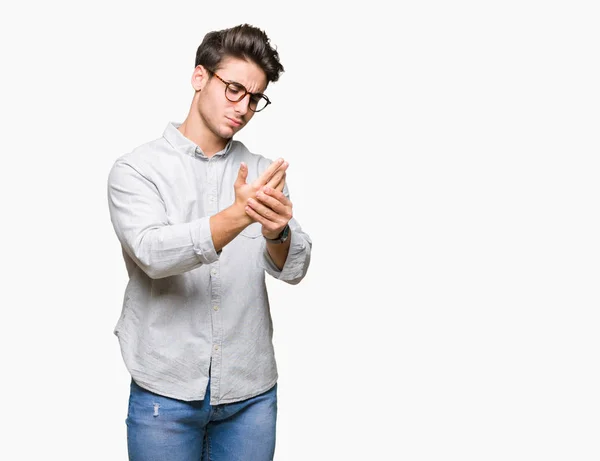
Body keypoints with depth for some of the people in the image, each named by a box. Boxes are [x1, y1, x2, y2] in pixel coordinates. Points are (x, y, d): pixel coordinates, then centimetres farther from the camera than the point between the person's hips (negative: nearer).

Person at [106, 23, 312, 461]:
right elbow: (153, 253, -20)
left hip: (252, 392, 3)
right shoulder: (135, 169, -3)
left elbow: (294, 268, -5)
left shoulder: (264, 173, 5)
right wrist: (237, 216, -34)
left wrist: (276, 232, -28)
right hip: (166, 392, -2)